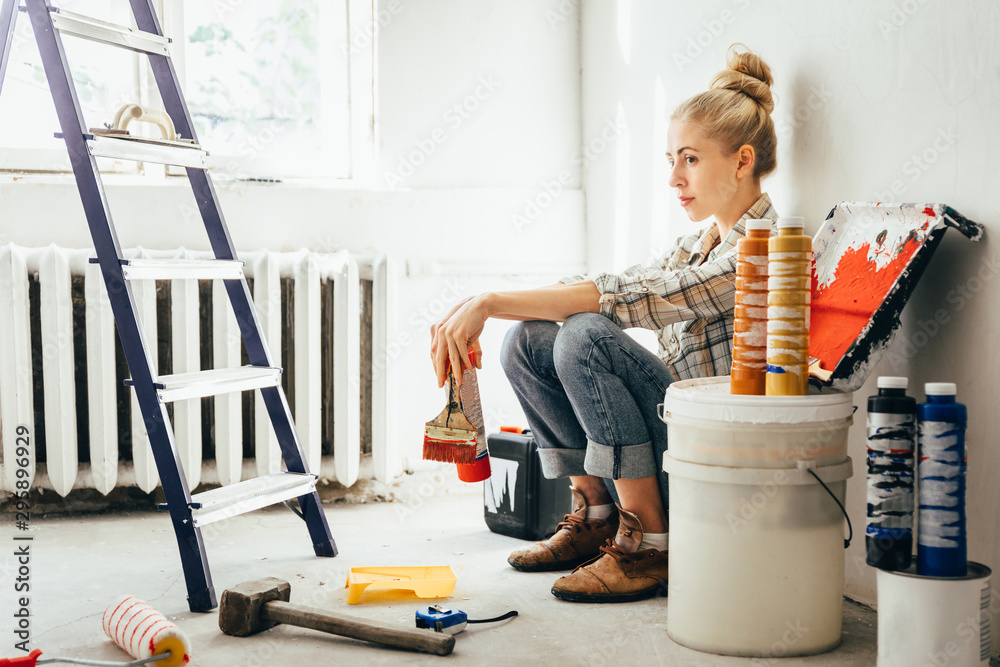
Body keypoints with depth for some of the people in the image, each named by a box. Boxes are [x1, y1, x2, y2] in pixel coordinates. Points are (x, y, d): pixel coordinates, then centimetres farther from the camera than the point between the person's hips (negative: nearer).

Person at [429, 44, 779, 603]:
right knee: (528, 341, -4)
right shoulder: (702, 244, 13)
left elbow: (624, 296, -26)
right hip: (675, 424, 8)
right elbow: (593, 290, 4)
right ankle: (595, 516, 8)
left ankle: (649, 543, -16)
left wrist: (490, 301, -26)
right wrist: (477, 311, -10)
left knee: (586, 337, -27)